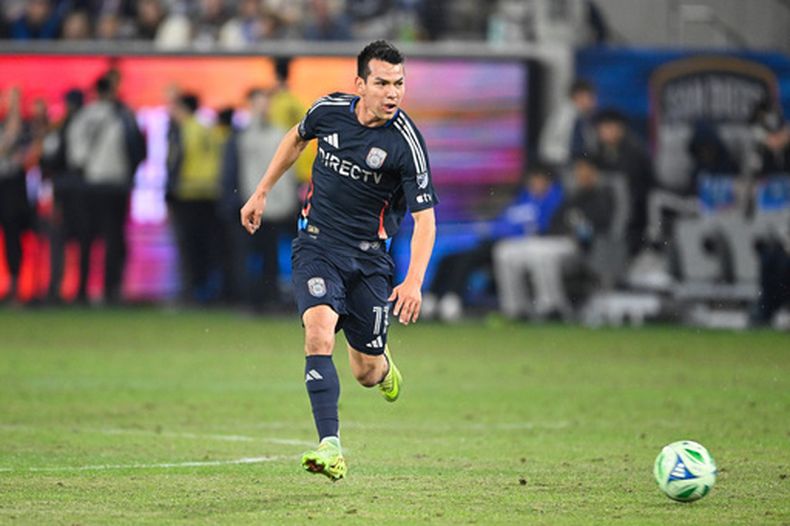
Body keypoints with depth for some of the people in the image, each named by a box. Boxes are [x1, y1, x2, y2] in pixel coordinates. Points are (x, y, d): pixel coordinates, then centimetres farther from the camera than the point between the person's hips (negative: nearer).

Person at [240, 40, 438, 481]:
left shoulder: (406, 142, -16)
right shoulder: (330, 110, -7)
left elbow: (425, 217, -16)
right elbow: (297, 138, 18)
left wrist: (414, 281, -29)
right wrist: (262, 193, 20)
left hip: (369, 255, -1)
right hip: (317, 243, 1)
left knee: (366, 371, 4)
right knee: (319, 332, -24)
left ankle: (383, 367, 44)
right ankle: (331, 448, -29)